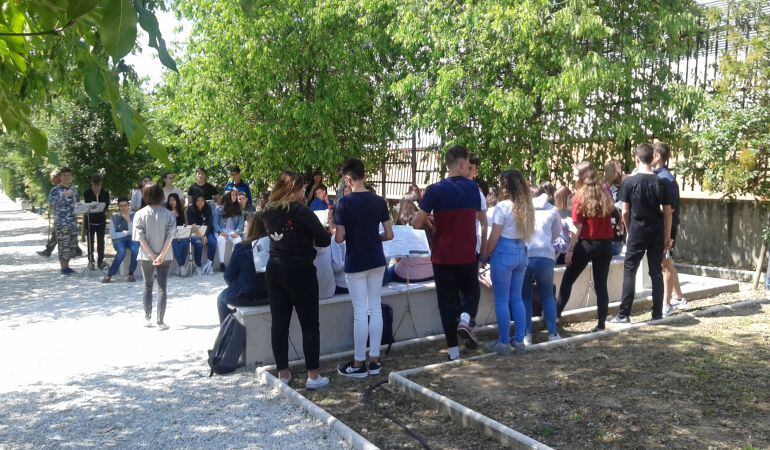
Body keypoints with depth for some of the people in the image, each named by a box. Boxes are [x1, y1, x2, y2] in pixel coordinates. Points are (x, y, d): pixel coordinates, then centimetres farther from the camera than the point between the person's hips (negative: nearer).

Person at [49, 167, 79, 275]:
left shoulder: (73, 190, 15)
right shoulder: (55, 190, -3)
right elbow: (51, 203, -17)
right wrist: (63, 195, -25)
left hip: (73, 221, 6)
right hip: (61, 222, -6)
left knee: (72, 244, 6)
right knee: (63, 244, -8)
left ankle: (67, 266, 17)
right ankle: (63, 268, -1)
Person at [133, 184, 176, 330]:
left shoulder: (140, 214, -6)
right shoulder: (168, 214, -6)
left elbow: (140, 237, -10)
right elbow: (170, 236, -12)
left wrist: (152, 255, -9)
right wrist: (161, 255, -12)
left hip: (146, 256, 1)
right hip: (165, 256, -1)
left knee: (148, 286, 17)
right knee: (162, 288, 3)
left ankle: (147, 318, 23)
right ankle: (160, 322, 0)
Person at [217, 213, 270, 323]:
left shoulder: (241, 248, -14)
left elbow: (228, 277, -7)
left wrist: (234, 284, 15)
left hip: (246, 297, -4)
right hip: (270, 295, 4)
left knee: (221, 298, 28)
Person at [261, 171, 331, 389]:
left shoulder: (269, 212, 4)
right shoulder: (301, 211, -13)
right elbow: (325, 240, -11)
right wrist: (309, 239, 8)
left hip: (274, 271, 6)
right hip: (299, 272, -6)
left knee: (279, 323, 10)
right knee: (309, 325, 3)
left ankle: (283, 374, 17)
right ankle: (313, 376, 7)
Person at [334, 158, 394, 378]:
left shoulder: (344, 203, -12)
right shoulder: (379, 201, 0)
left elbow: (339, 238, -12)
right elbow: (389, 235, 1)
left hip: (355, 263, -4)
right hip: (377, 261, 4)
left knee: (360, 311, 0)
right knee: (375, 308, 9)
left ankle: (359, 364, 9)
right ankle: (375, 360, 16)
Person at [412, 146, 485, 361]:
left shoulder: (435, 190, -10)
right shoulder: (473, 187, -1)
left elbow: (416, 223, -12)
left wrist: (430, 223, 11)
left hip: (443, 256, -1)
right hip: (468, 255, 1)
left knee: (447, 301, 8)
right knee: (471, 293, 22)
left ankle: (453, 351, 10)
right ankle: (465, 319, -7)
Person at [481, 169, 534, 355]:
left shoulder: (503, 206, -13)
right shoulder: (526, 207, 6)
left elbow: (494, 237, -12)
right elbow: (527, 234, 6)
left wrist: (485, 255, 0)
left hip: (504, 253, -7)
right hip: (521, 252, 7)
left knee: (501, 301, 3)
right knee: (517, 299, 15)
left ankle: (504, 343, 9)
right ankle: (519, 341, 20)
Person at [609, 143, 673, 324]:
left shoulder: (629, 182, -7)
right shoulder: (660, 182, 0)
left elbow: (625, 212, -6)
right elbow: (667, 212, 2)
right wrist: (667, 236, 9)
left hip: (637, 233, -3)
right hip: (657, 233, 3)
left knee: (629, 272, 4)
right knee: (656, 272, 8)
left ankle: (623, 314, 3)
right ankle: (657, 314, 12)